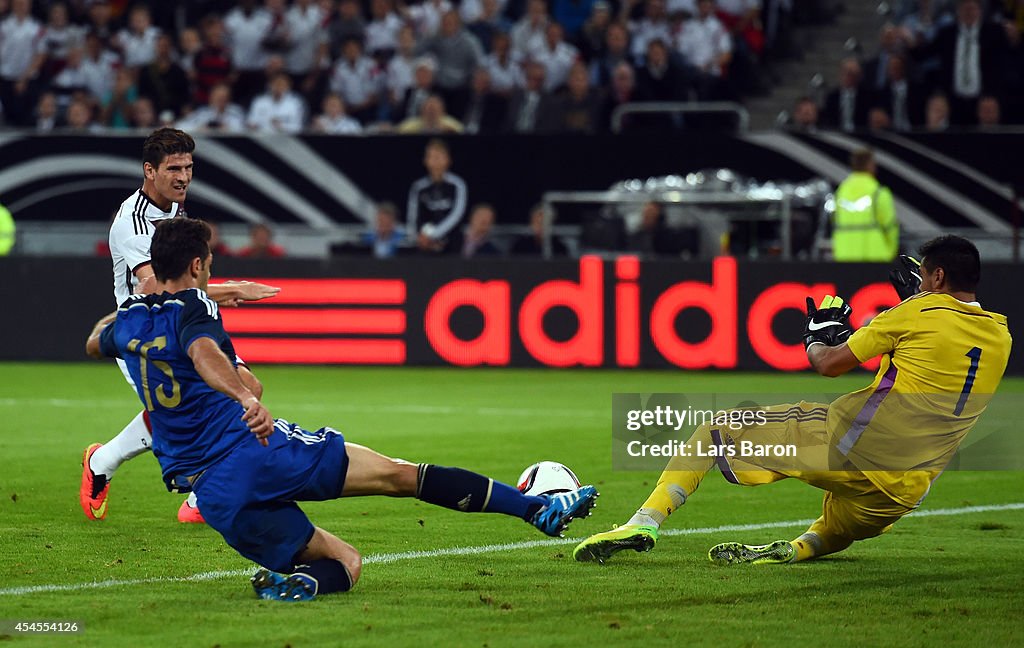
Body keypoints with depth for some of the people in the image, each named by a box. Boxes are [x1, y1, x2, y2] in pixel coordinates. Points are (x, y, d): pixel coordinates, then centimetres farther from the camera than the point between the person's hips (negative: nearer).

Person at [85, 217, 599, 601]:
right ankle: (536, 508, -8)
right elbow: (203, 353, -29)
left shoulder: (129, 322, 16)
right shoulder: (192, 308, -4)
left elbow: (95, 342, 42)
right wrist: (247, 397, -46)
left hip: (215, 497, 6)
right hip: (257, 450, -6)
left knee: (344, 562, 12)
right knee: (400, 474, -1)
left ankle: (295, 581, -20)